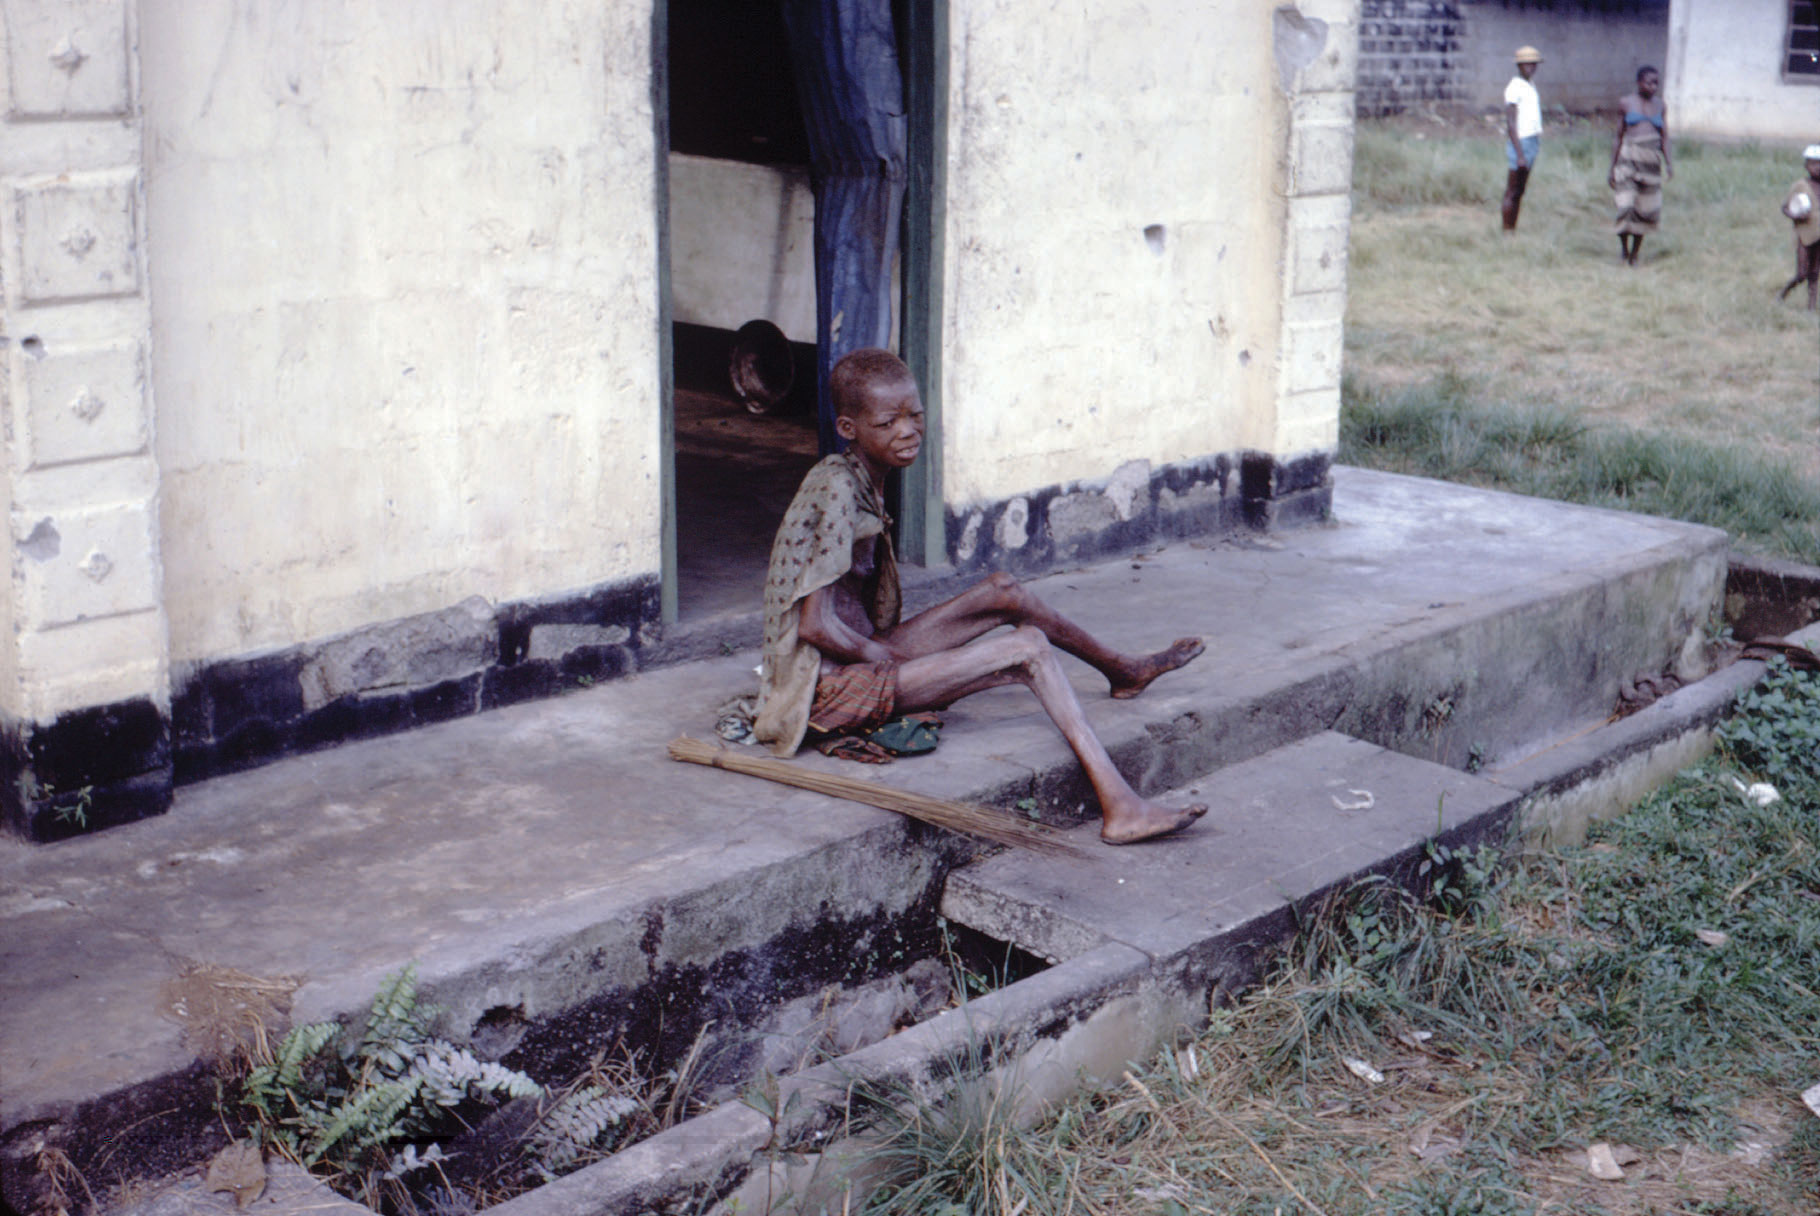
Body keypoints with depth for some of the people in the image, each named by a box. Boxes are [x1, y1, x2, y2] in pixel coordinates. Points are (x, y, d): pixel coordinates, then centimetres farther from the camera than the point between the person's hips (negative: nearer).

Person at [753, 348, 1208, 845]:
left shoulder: (860, 480, 9)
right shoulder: (838, 492, -21)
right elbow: (815, 626, -24)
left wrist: (888, 649, 6)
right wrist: (888, 657, -11)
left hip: (857, 658, 10)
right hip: (828, 694, -10)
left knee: (1003, 591, 11)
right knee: (1026, 650, -14)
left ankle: (1122, 668, 34)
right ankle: (1120, 808, -18)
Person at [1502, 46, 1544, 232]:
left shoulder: (1530, 87, 17)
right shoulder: (1514, 88, -11)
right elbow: (1511, 124, -15)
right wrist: (1520, 154, -19)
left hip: (1532, 142, 9)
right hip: (1520, 142, -9)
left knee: (1520, 191, 9)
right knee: (1512, 192, -6)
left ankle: (1513, 231, 12)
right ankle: (1507, 232, -5)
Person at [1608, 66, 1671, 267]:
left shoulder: (1660, 106, 13)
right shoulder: (1626, 103, 7)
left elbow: (1664, 137, 10)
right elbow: (1619, 136, 9)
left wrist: (1668, 162, -6)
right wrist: (1612, 167, 7)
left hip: (1652, 159, 3)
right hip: (1628, 156, -3)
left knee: (1646, 209, 3)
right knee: (1626, 204, -13)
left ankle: (1634, 254, 15)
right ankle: (1623, 245, 11)